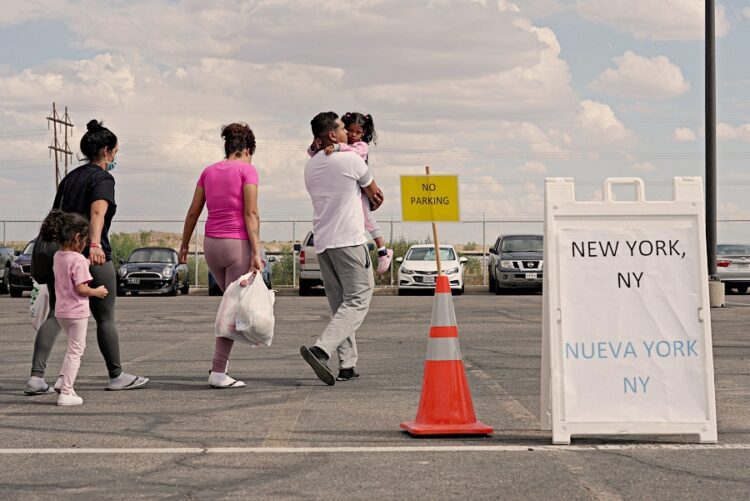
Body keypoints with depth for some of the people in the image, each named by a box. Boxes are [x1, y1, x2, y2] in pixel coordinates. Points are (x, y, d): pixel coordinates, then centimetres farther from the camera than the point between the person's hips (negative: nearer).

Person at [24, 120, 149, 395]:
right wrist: (95, 244, -39)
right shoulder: (102, 178, -7)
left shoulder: (70, 177, 17)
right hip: (92, 258, -7)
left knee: (56, 315, 4)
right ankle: (116, 376, 18)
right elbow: (97, 212, -25)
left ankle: (36, 377, -8)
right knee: (105, 317, 6)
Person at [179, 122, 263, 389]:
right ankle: (218, 372, -4)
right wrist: (256, 252, -15)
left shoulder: (209, 171, 11)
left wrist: (184, 246, 20)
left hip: (211, 244, 6)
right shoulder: (247, 169, -4)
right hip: (238, 244, -6)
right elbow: (251, 214, -12)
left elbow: (193, 212, 12)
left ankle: (221, 361, 14)